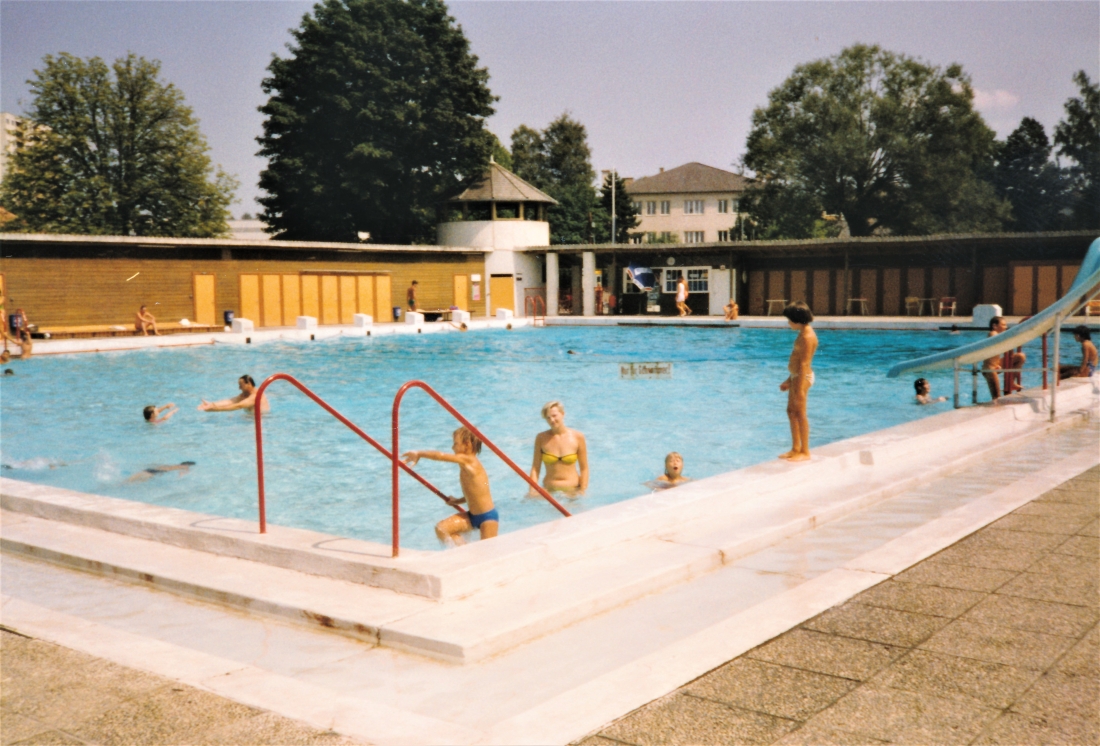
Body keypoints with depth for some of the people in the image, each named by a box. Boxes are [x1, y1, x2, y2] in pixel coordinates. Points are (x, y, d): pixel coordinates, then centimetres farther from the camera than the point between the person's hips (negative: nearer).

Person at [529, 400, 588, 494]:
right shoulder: (541, 438, 0)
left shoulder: (577, 437, -2)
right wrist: (532, 491, -8)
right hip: (549, 491, -1)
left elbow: (584, 469, 2)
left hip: (572, 491, 1)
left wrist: (582, 491, -5)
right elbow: (535, 467, 2)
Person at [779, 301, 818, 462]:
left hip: (803, 377, -10)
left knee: (800, 413, -3)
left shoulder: (807, 337, -19)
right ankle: (796, 448, 23)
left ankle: (805, 452, 5)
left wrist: (800, 388, -25)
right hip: (796, 376, 10)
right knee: (791, 411, 15)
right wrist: (789, 381, 22)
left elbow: (804, 364, -23)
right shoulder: (803, 334, 12)